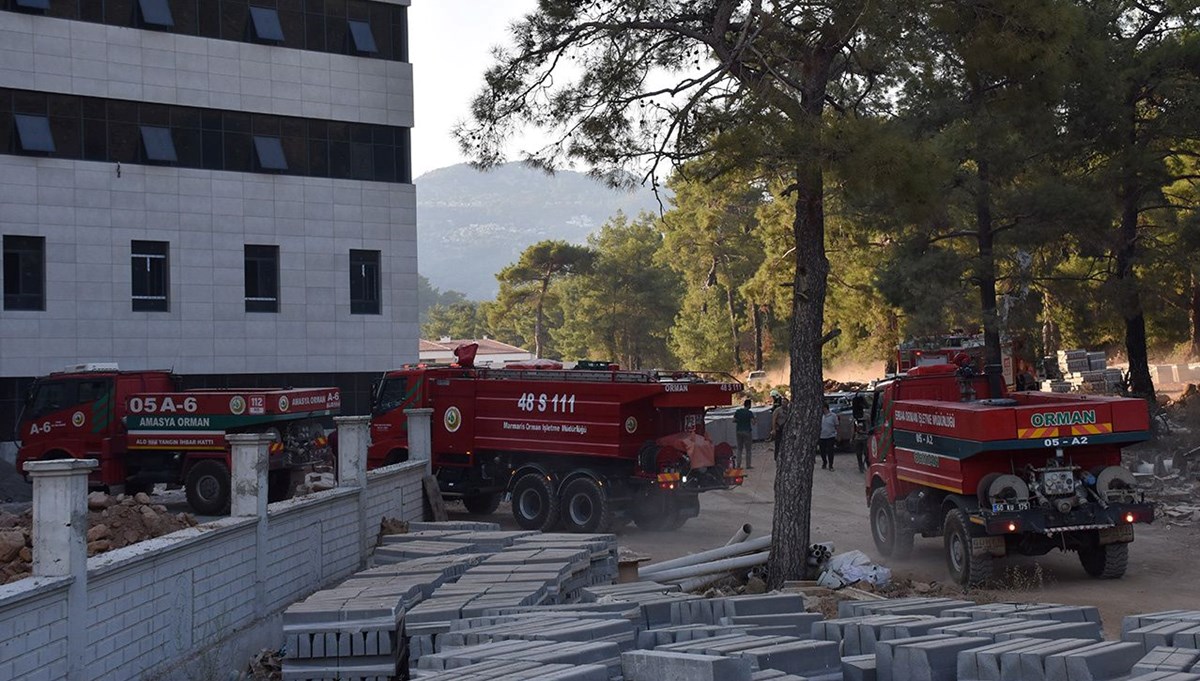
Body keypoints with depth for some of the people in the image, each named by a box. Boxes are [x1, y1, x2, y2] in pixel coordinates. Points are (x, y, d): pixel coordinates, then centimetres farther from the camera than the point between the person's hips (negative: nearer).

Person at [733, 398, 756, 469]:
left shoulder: (737, 412, 2)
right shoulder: (749, 413, -12)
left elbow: (734, 420, 4)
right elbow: (753, 422, -17)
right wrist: (755, 419, 3)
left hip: (739, 431, 4)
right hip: (747, 432, -4)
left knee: (739, 449, 12)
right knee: (748, 449, 5)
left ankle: (738, 464, 10)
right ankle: (748, 465, 7)